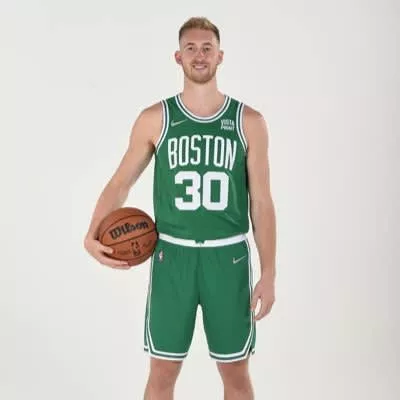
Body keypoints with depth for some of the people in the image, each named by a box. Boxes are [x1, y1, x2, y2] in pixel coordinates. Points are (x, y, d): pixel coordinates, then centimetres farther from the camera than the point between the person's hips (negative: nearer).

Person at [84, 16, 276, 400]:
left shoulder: (249, 122, 0)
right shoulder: (154, 119, 0)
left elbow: (261, 202, 1)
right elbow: (119, 183, 5)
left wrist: (268, 273, -2)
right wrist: (92, 234, -12)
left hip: (229, 257, 0)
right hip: (173, 256, 0)